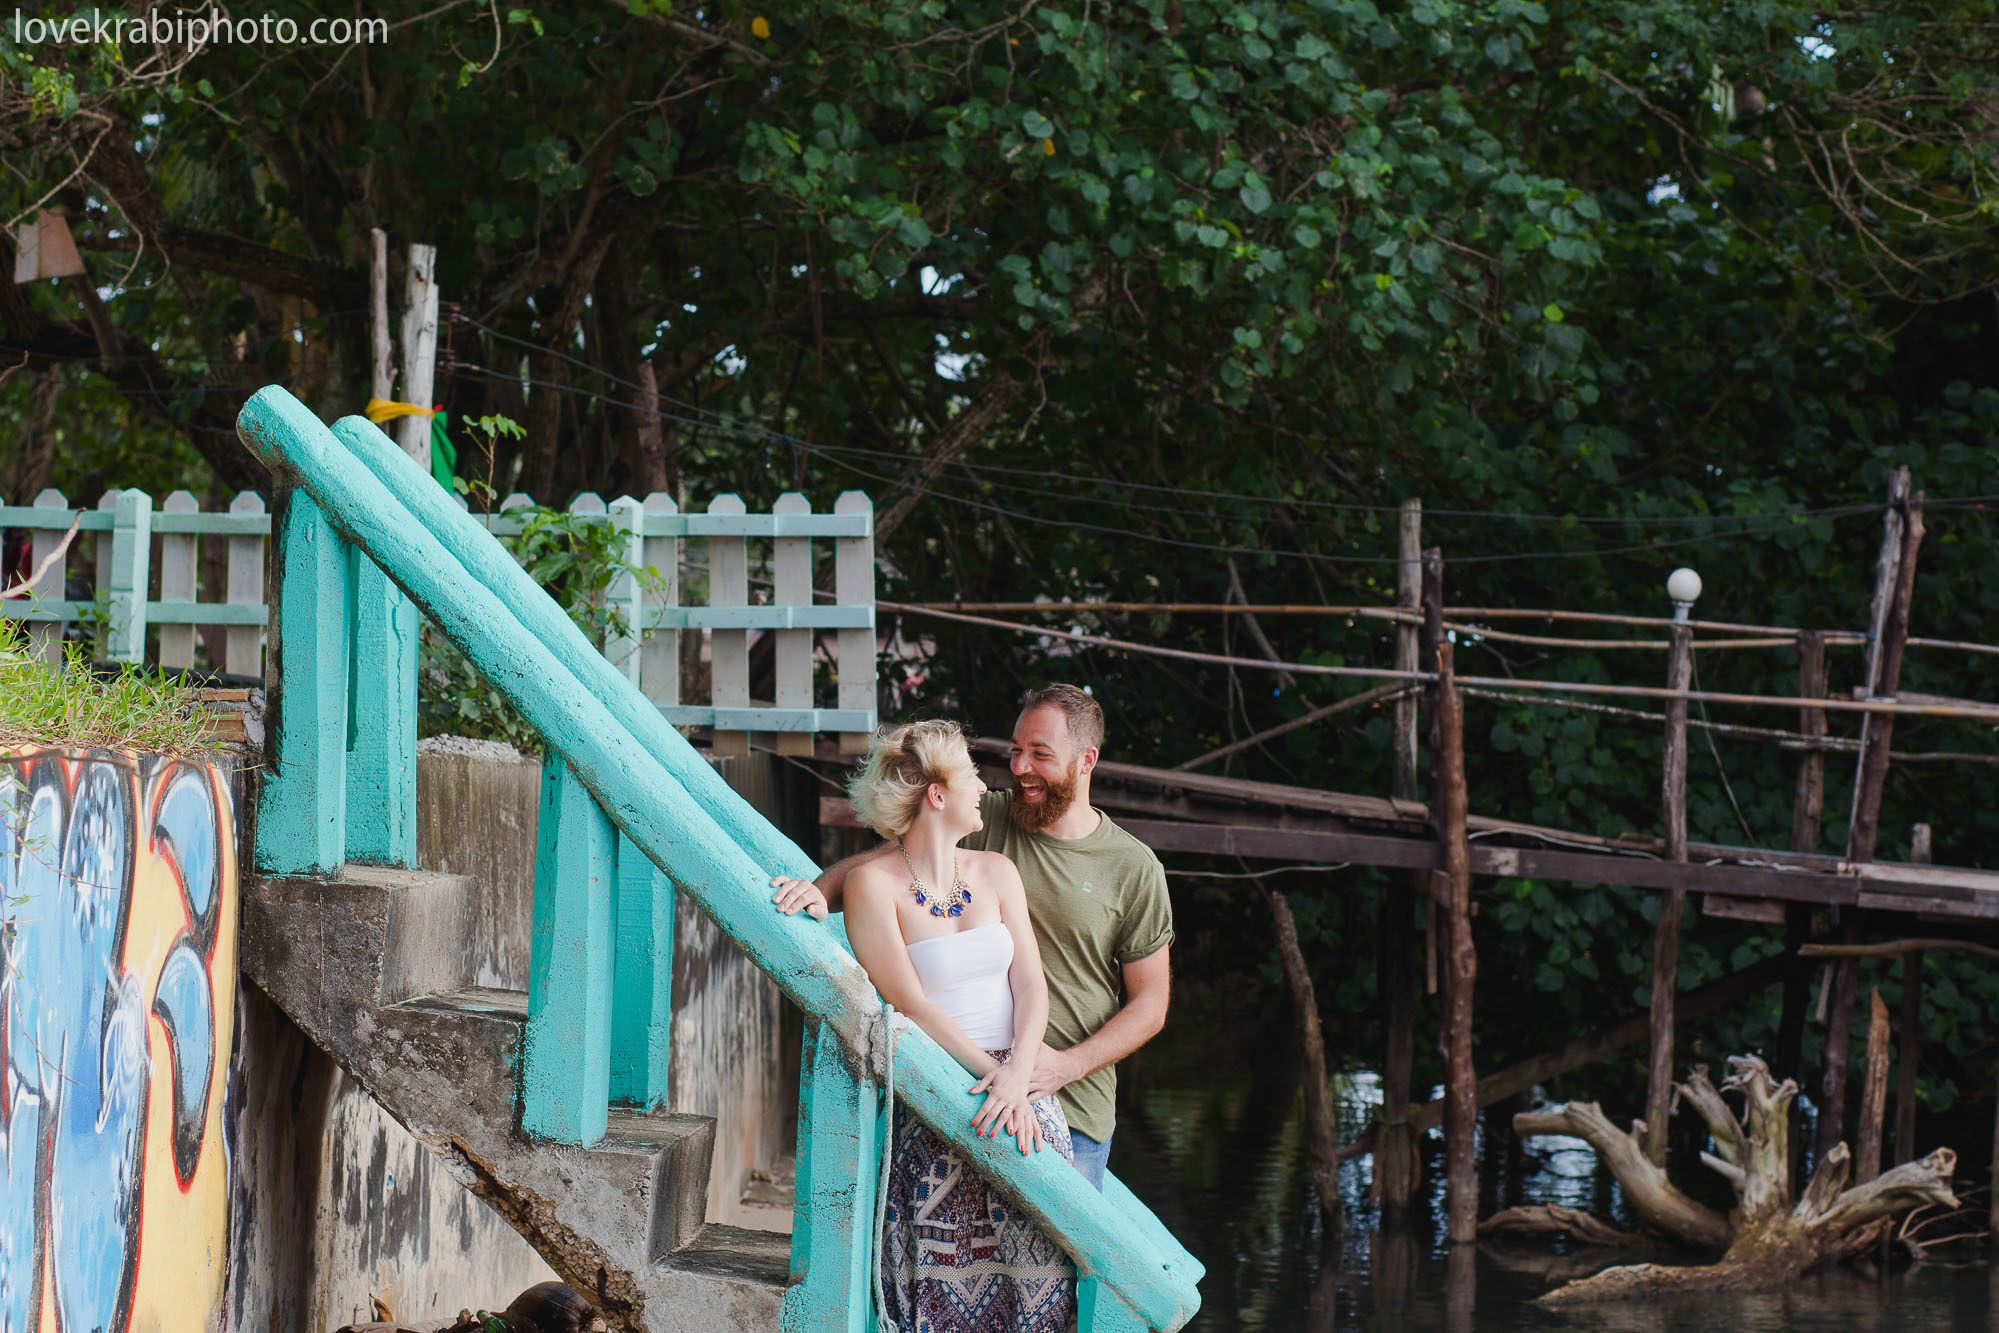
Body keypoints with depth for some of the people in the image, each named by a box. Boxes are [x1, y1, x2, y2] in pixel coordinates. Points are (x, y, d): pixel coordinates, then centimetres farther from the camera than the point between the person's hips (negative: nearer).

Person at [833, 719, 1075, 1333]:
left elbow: (1031, 984, 5)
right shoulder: (873, 881, -3)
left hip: (1018, 1084, 4)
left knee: (1037, 1261, -10)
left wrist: (1018, 1076, -12)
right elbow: (910, 1004, -9)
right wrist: (993, 1074, -15)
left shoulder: (995, 872, 13)